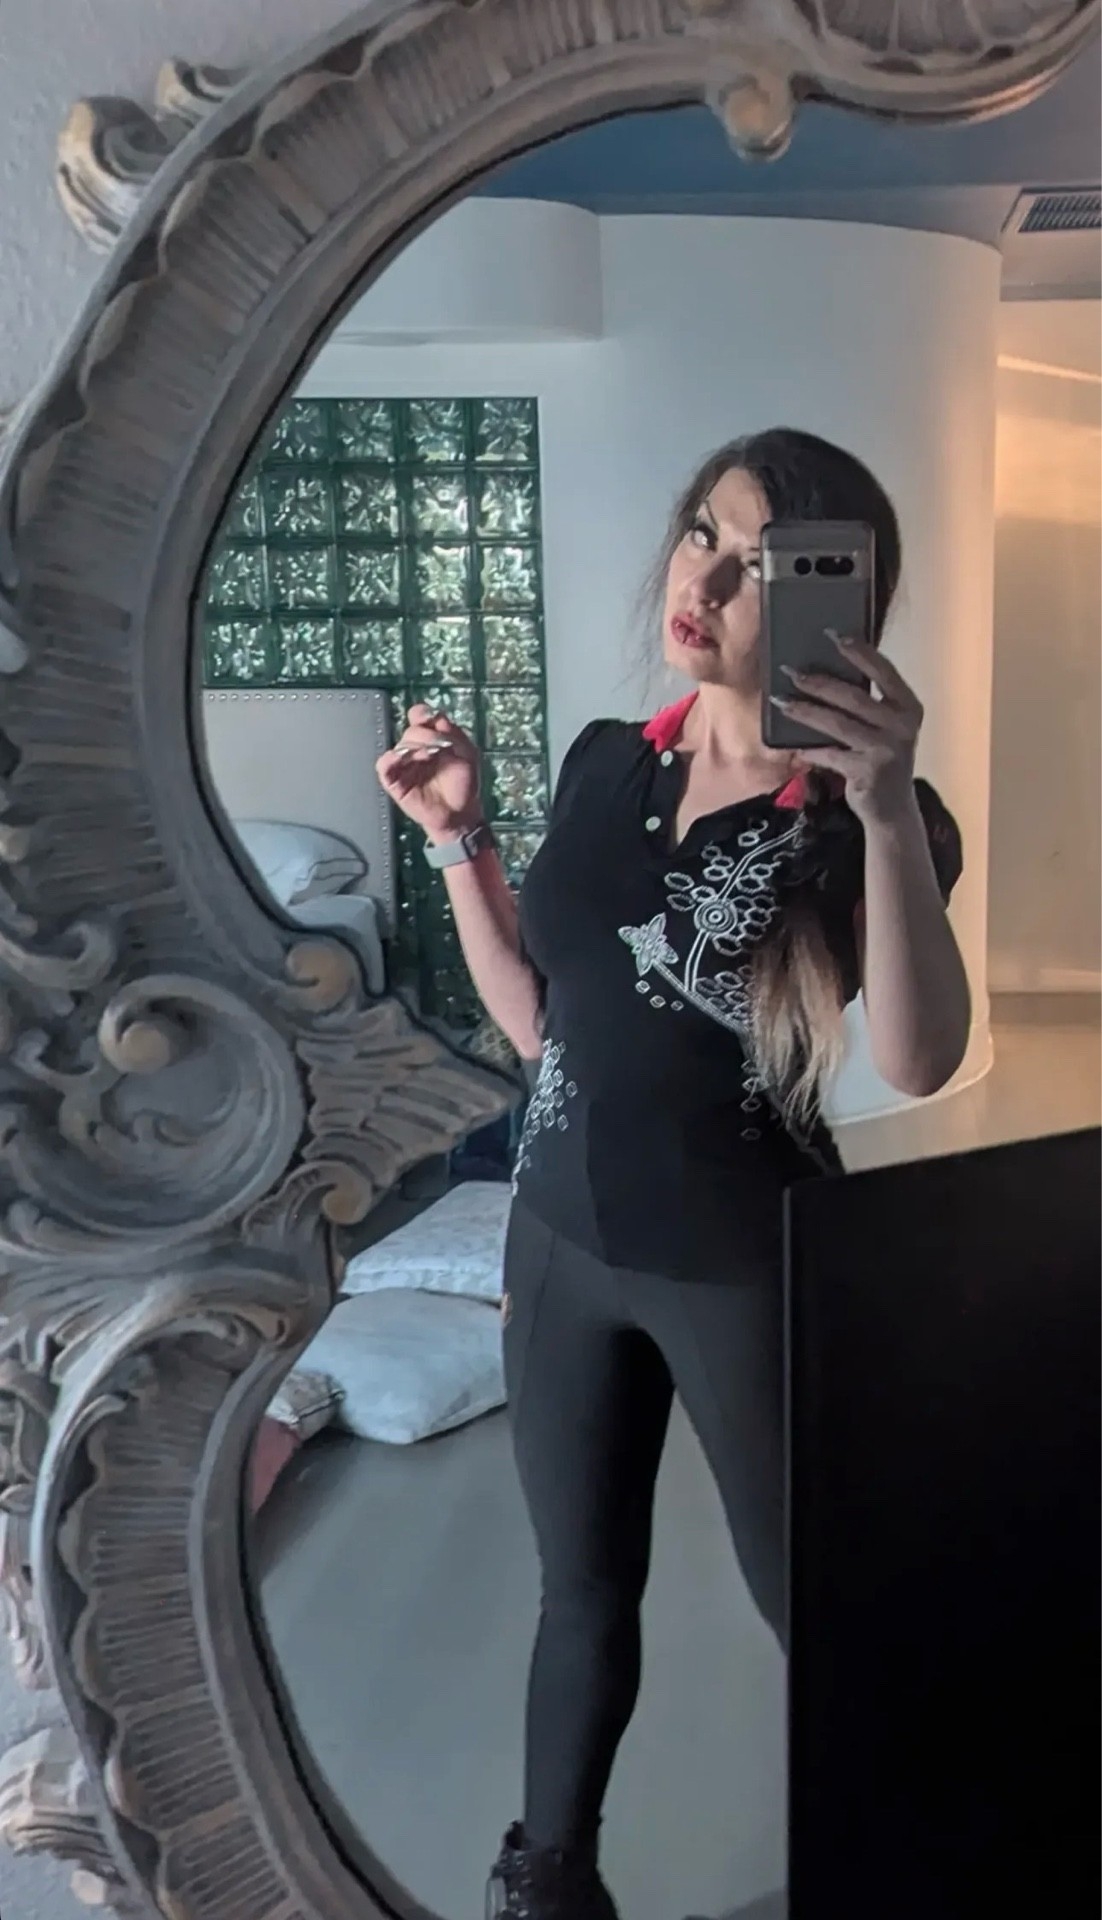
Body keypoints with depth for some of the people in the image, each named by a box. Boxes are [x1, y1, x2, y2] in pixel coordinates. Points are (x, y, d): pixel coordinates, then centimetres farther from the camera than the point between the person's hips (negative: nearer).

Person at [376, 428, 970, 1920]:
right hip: (563, 1234, 5)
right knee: (583, 1589, 22)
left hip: (748, 1266, -4)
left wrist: (890, 810, -41)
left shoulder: (861, 814, -14)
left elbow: (919, 1063, -31)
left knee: (810, 1603, 16)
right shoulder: (604, 763, 1)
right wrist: (458, 838, -3)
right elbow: (537, 1019, 5)